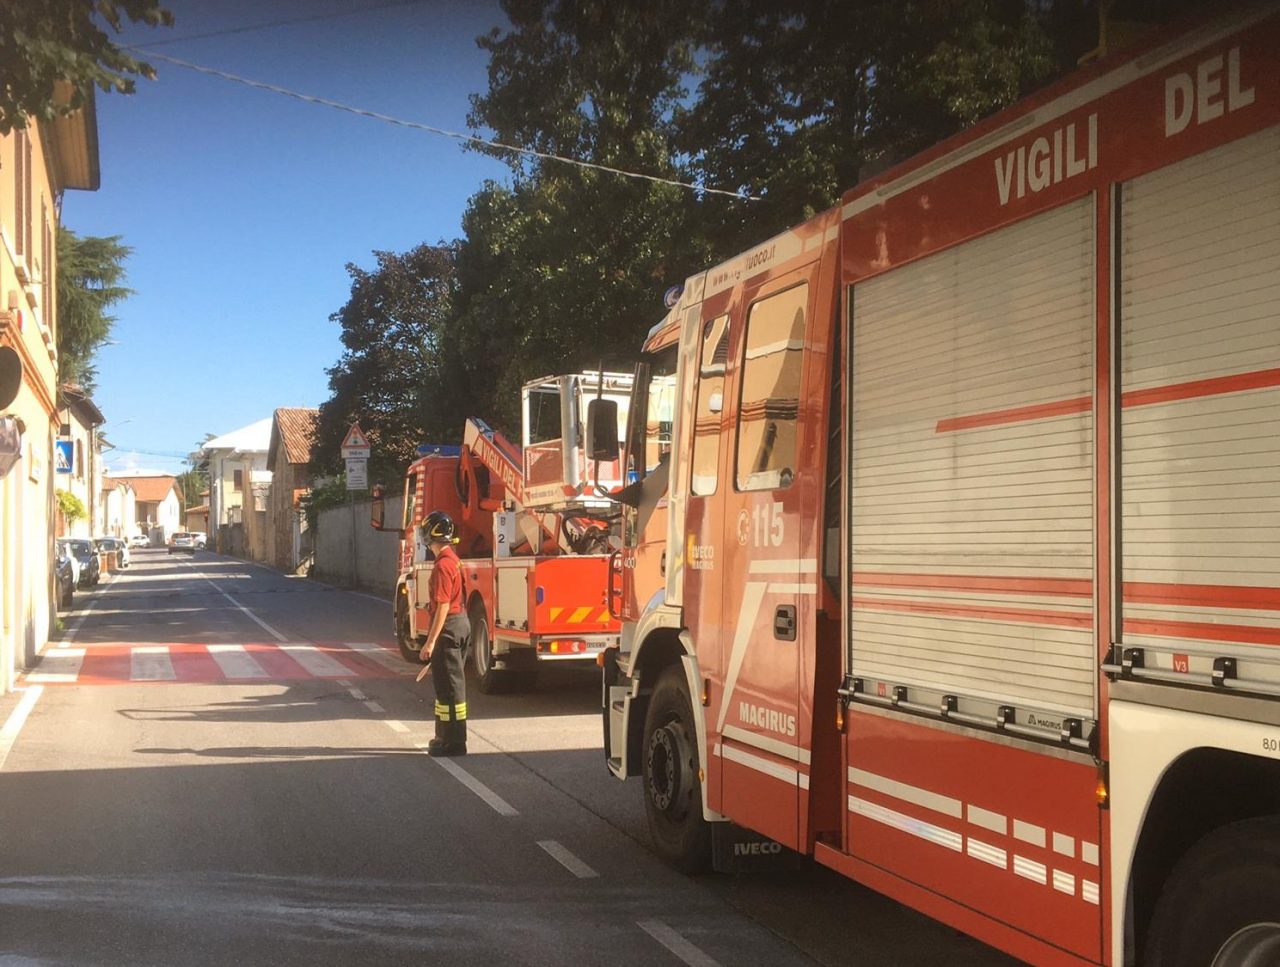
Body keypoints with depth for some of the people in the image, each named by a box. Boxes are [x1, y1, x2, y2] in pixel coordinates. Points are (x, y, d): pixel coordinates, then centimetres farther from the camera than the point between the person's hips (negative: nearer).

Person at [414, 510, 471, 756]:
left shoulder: (442, 565, -19)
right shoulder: (453, 560, 12)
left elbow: (443, 606, -22)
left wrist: (430, 642, -21)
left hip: (448, 626, -10)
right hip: (461, 622, 10)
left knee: (449, 685, -5)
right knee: (448, 683, 17)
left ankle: (453, 743, -1)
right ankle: (446, 737, 26)